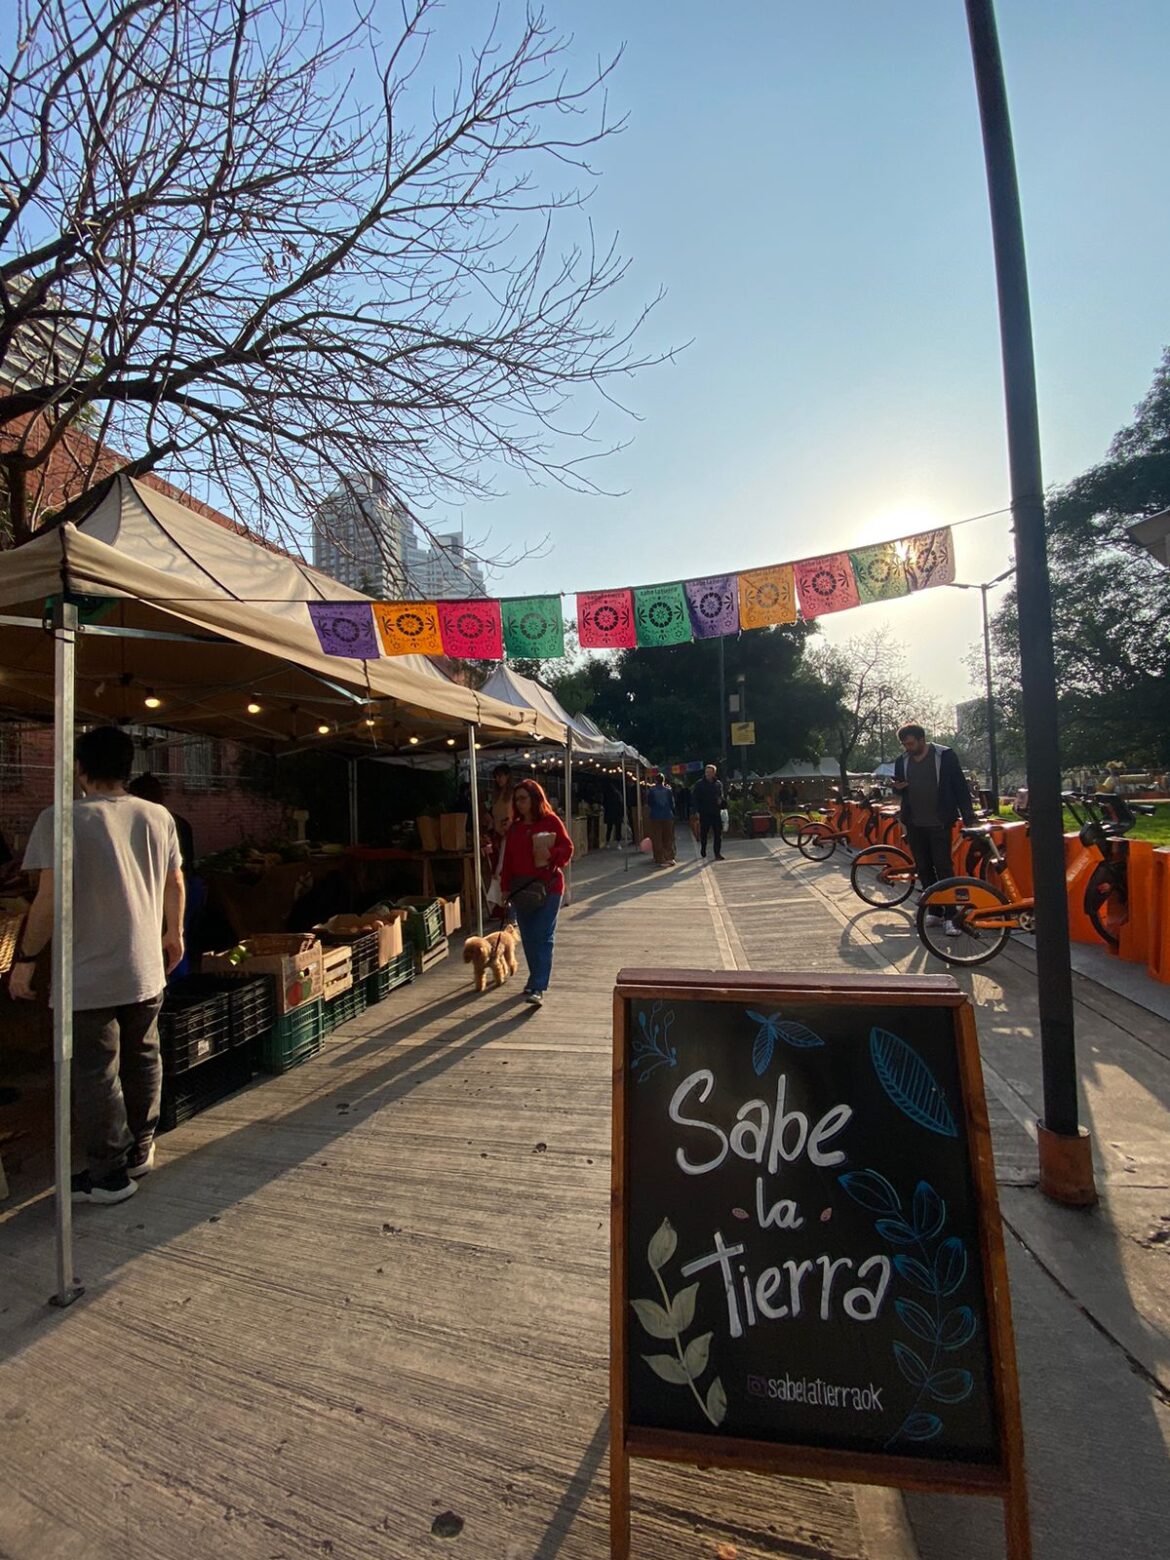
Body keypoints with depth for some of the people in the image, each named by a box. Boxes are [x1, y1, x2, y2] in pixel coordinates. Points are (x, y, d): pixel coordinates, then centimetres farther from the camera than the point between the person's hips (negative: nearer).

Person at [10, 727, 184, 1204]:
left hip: (89, 976, -5)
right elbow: (175, 884, 8)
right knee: (142, 1058, 19)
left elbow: (49, 900, -16)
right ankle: (140, 1150, 35)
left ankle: (109, 1173, 20)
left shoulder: (62, 819, -14)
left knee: (95, 1072, 8)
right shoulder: (158, 817, 1)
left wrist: (26, 958, -2)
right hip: (145, 969, 5)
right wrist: (174, 933, 22)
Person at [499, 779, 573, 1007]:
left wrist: (551, 854, -24)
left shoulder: (551, 821, -4)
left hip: (548, 886, -5)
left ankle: (537, 988, -6)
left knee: (543, 937, -6)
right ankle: (537, 978, 27)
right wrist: (505, 887, 10)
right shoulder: (515, 827, 10)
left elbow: (567, 849, -5)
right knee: (528, 937, 11)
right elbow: (508, 858, 12)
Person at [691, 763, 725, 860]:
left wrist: (721, 801, -4)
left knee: (718, 834, -1)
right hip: (704, 813, -2)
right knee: (704, 832, 8)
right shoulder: (699, 784, -2)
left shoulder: (718, 783, 8)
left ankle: (717, 853, 4)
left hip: (716, 813, 2)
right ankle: (703, 849, 29)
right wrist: (697, 810, -12)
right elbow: (694, 798, -3)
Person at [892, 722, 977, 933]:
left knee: (943, 868, -5)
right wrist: (897, 787, -6)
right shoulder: (902, 760, 7)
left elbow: (960, 786, -5)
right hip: (914, 825, 5)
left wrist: (968, 817, -9)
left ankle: (950, 916, 1)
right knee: (923, 869, 9)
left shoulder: (944, 755, -7)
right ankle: (934, 912, 19)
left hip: (939, 823, -5)